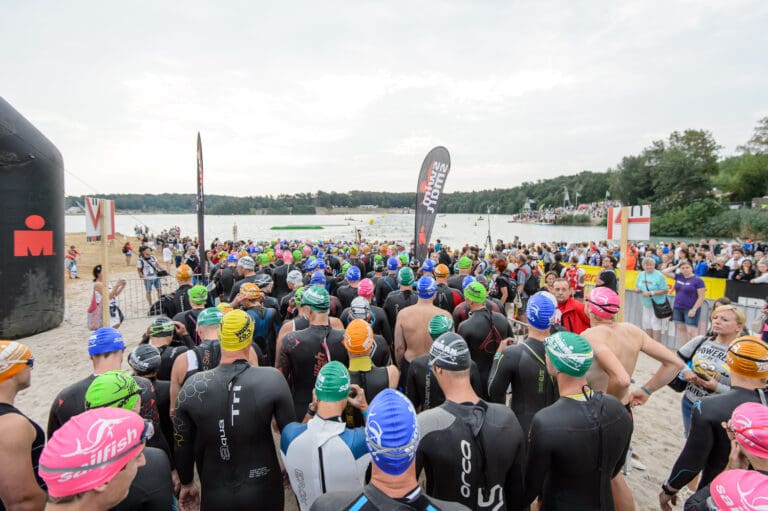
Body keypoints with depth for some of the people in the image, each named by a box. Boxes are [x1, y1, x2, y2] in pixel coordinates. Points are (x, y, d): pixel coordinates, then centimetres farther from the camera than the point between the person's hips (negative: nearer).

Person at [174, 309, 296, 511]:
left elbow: (183, 444, -2)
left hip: (215, 494, 1)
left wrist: (187, 483, 16)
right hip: (263, 491, 0)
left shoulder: (193, 386, -14)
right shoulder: (272, 379, -20)